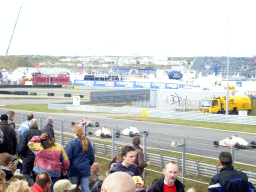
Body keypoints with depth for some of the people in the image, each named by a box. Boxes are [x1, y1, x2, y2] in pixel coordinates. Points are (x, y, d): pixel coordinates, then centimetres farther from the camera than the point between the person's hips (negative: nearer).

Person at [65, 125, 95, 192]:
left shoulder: (72, 143, -11)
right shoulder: (88, 143, 5)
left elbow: (68, 157, -10)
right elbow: (92, 156, 13)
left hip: (74, 169, -4)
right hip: (86, 169, 4)